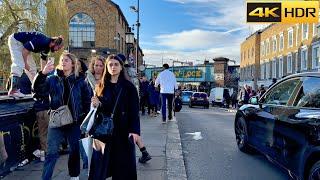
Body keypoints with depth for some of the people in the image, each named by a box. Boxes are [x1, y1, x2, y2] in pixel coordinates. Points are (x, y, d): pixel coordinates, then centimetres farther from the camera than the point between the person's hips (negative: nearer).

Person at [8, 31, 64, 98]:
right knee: (19, 64, -23)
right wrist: (25, 64, -18)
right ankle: (13, 90, -27)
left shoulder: (47, 47, -1)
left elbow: (43, 60, 10)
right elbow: (25, 50, -29)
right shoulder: (42, 41, -30)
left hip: (23, 43, 10)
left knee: (32, 66, 9)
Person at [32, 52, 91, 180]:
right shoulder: (53, 79, 1)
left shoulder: (80, 81, 0)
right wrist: (43, 73, -25)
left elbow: (87, 99, 4)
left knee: (74, 150, 13)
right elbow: (38, 90, -11)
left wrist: (84, 115, -2)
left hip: (74, 121, 1)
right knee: (52, 152, -1)